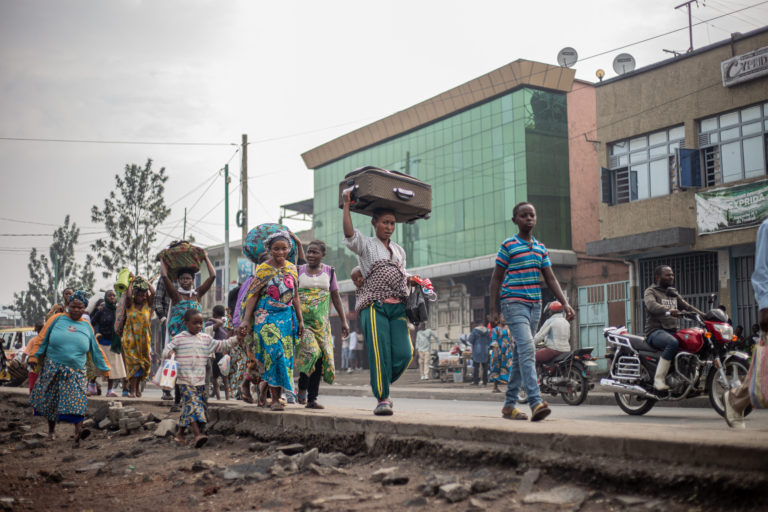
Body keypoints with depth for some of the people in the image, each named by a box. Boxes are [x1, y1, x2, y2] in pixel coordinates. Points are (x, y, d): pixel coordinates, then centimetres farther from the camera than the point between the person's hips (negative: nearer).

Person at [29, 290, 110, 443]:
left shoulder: (87, 326, 11)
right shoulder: (57, 319, 4)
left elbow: (96, 349, 16)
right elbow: (42, 339, 4)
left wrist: (104, 368, 16)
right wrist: (35, 357, -3)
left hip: (76, 372, 1)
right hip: (53, 369, 0)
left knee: (77, 400, -16)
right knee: (50, 399, 7)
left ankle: (78, 431, -26)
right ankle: (51, 429, 26)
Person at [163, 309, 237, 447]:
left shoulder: (206, 339, 12)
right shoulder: (179, 338, 0)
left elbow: (221, 345, 13)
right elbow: (167, 349, -1)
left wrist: (236, 339, 3)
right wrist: (170, 353, -24)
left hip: (200, 380, 5)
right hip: (185, 380, -5)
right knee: (193, 404, -18)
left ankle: (180, 433, 24)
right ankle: (197, 434, -28)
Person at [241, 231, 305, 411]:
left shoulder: (292, 269, 11)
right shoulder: (263, 269, -1)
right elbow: (253, 295, -3)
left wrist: (300, 319, 13)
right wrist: (246, 319, -9)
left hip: (286, 317, 5)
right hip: (266, 316, -5)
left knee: (285, 355, 1)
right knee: (273, 352, -15)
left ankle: (265, 390, 16)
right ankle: (275, 398, -12)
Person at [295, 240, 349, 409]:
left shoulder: (329, 272, 10)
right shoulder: (299, 271, 6)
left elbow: (336, 298, 13)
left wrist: (344, 321, 8)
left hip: (321, 322, 2)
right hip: (302, 319, -2)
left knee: (320, 358, -4)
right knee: (310, 351, -22)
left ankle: (312, 399, 4)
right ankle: (302, 389, 0)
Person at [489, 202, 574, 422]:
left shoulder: (541, 248, 15)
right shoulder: (508, 246, -2)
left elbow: (551, 279, 14)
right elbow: (496, 279, -1)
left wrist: (565, 303, 2)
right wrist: (493, 309, -6)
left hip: (535, 305, 6)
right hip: (514, 303, -6)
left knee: (520, 354, 9)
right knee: (526, 349, -21)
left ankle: (509, 404, 16)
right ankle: (536, 402, -29)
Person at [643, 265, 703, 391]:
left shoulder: (673, 293, 25)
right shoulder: (650, 291, 2)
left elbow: (686, 306, 18)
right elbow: (652, 305, -20)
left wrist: (704, 315, 0)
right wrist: (668, 311, -39)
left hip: (672, 331, 7)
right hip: (656, 331, -7)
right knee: (673, 343, -37)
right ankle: (658, 380, -34)